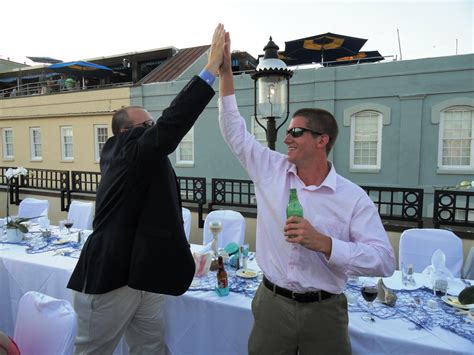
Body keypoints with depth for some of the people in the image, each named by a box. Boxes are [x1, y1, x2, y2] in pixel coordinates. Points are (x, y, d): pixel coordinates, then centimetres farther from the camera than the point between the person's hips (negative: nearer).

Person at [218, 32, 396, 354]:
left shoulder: (354, 198, -11)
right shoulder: (271, 170, -2)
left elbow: (385, 260, -14)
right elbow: (235, 131, 0)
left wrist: (324, 243, -26)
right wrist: (225, 72, -3)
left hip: (323, 311, -2)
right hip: (271, 304, 3)